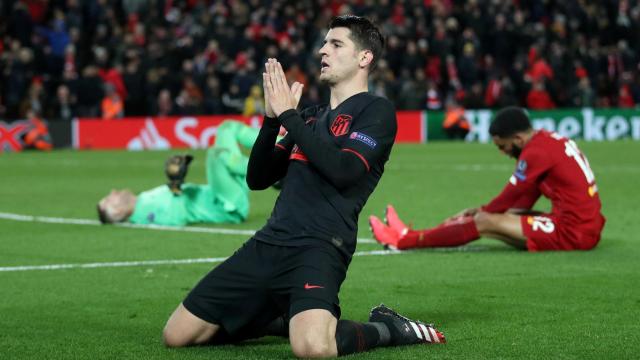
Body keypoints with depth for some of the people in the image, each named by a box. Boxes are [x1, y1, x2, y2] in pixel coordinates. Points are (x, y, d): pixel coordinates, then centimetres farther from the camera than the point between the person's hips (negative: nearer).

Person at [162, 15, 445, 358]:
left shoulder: (376, 111, 0)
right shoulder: (311, 116, 22)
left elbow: (343, 171, -16)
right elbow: (257, 178, 18)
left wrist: (288, 115, -9)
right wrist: (272, 118, 3)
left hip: (318, 247, -7)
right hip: (267, 242, 8)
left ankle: (387, 328, -3)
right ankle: (285, 318, 20)